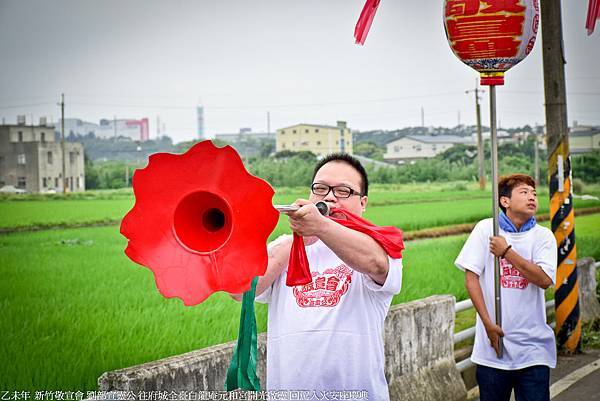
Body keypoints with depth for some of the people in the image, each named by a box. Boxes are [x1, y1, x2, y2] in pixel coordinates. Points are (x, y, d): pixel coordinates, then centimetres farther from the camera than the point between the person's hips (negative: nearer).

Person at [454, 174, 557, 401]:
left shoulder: (543, 236, 3)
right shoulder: (486, 229, 0)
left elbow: (544, 280, -12)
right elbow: (471, 277, -3)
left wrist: (507, 252, -12)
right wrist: (488, 323, -9)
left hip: (533, 346, 1)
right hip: (493, 343, 0)